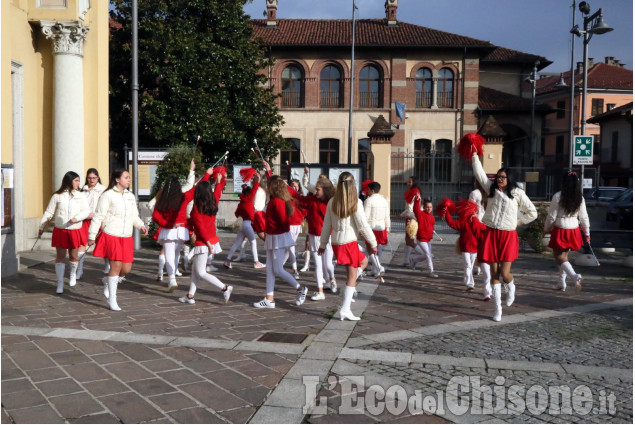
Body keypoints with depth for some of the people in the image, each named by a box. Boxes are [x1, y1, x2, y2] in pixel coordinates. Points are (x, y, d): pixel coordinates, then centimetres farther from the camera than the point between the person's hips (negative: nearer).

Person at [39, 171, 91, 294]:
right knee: (60, 257, 1)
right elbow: (48, 213, 6)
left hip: (75, 231, 1)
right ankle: (60, 284, 8)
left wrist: (77, 218, -24)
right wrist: (41, 227, 11)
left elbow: (87, 211, -6)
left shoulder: (81, 196, 1)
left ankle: (73, 274, 40)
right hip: (60, 231, -1)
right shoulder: (57, 196, -1)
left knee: (73, 256, 11)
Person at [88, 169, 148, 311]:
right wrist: (92, 236, -6)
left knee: (126, 269, 4)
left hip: (127, 238, 6)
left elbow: (135, 216, 18)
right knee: (116, 266, -9)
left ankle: (108, 281, 35)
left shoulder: (130, 196, 12)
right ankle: (112, 300, 4)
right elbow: (98, 217, -6)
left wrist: (141, 226, -2)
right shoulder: (108, 195, -7)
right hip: (111, 236, -6)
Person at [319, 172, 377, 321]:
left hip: (336, 242, 6)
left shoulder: (332, 202, 4)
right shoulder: (356, 202, -10)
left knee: (364, 261, 26)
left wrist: (323, 244, 19)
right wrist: (373, 243, 1)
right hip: (349, 241, -6)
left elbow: (327, 225, 10)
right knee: (352, 275, 4)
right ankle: (345, 309, 3)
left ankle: (349, 291, 18)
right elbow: (363, 225, -9)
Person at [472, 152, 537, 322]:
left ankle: (511, 287, 30)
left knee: (504, 273, -8)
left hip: (508, 236, -2)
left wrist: (517, 222, 4)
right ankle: (497, 308, 13)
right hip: (491, 234, 2)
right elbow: (479, 172, 6)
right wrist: (474, 154, 3)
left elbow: (532, 213, 8)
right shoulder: (491, 189, 10)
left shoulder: (517, 193, 3)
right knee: (494, 273, 4)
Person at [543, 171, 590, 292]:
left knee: (560, 258, 1)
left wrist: (546, 229, 5)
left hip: (560, 231, -5)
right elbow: (584, 217, 3)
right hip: (573, 230, 5)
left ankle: (575, 276, -23)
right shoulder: (580, 198, -1)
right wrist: (587, 233, 14)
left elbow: (552, 216, -10)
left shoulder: (558, 196, -15)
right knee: (565, 256, 19)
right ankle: (562, 283, 26)